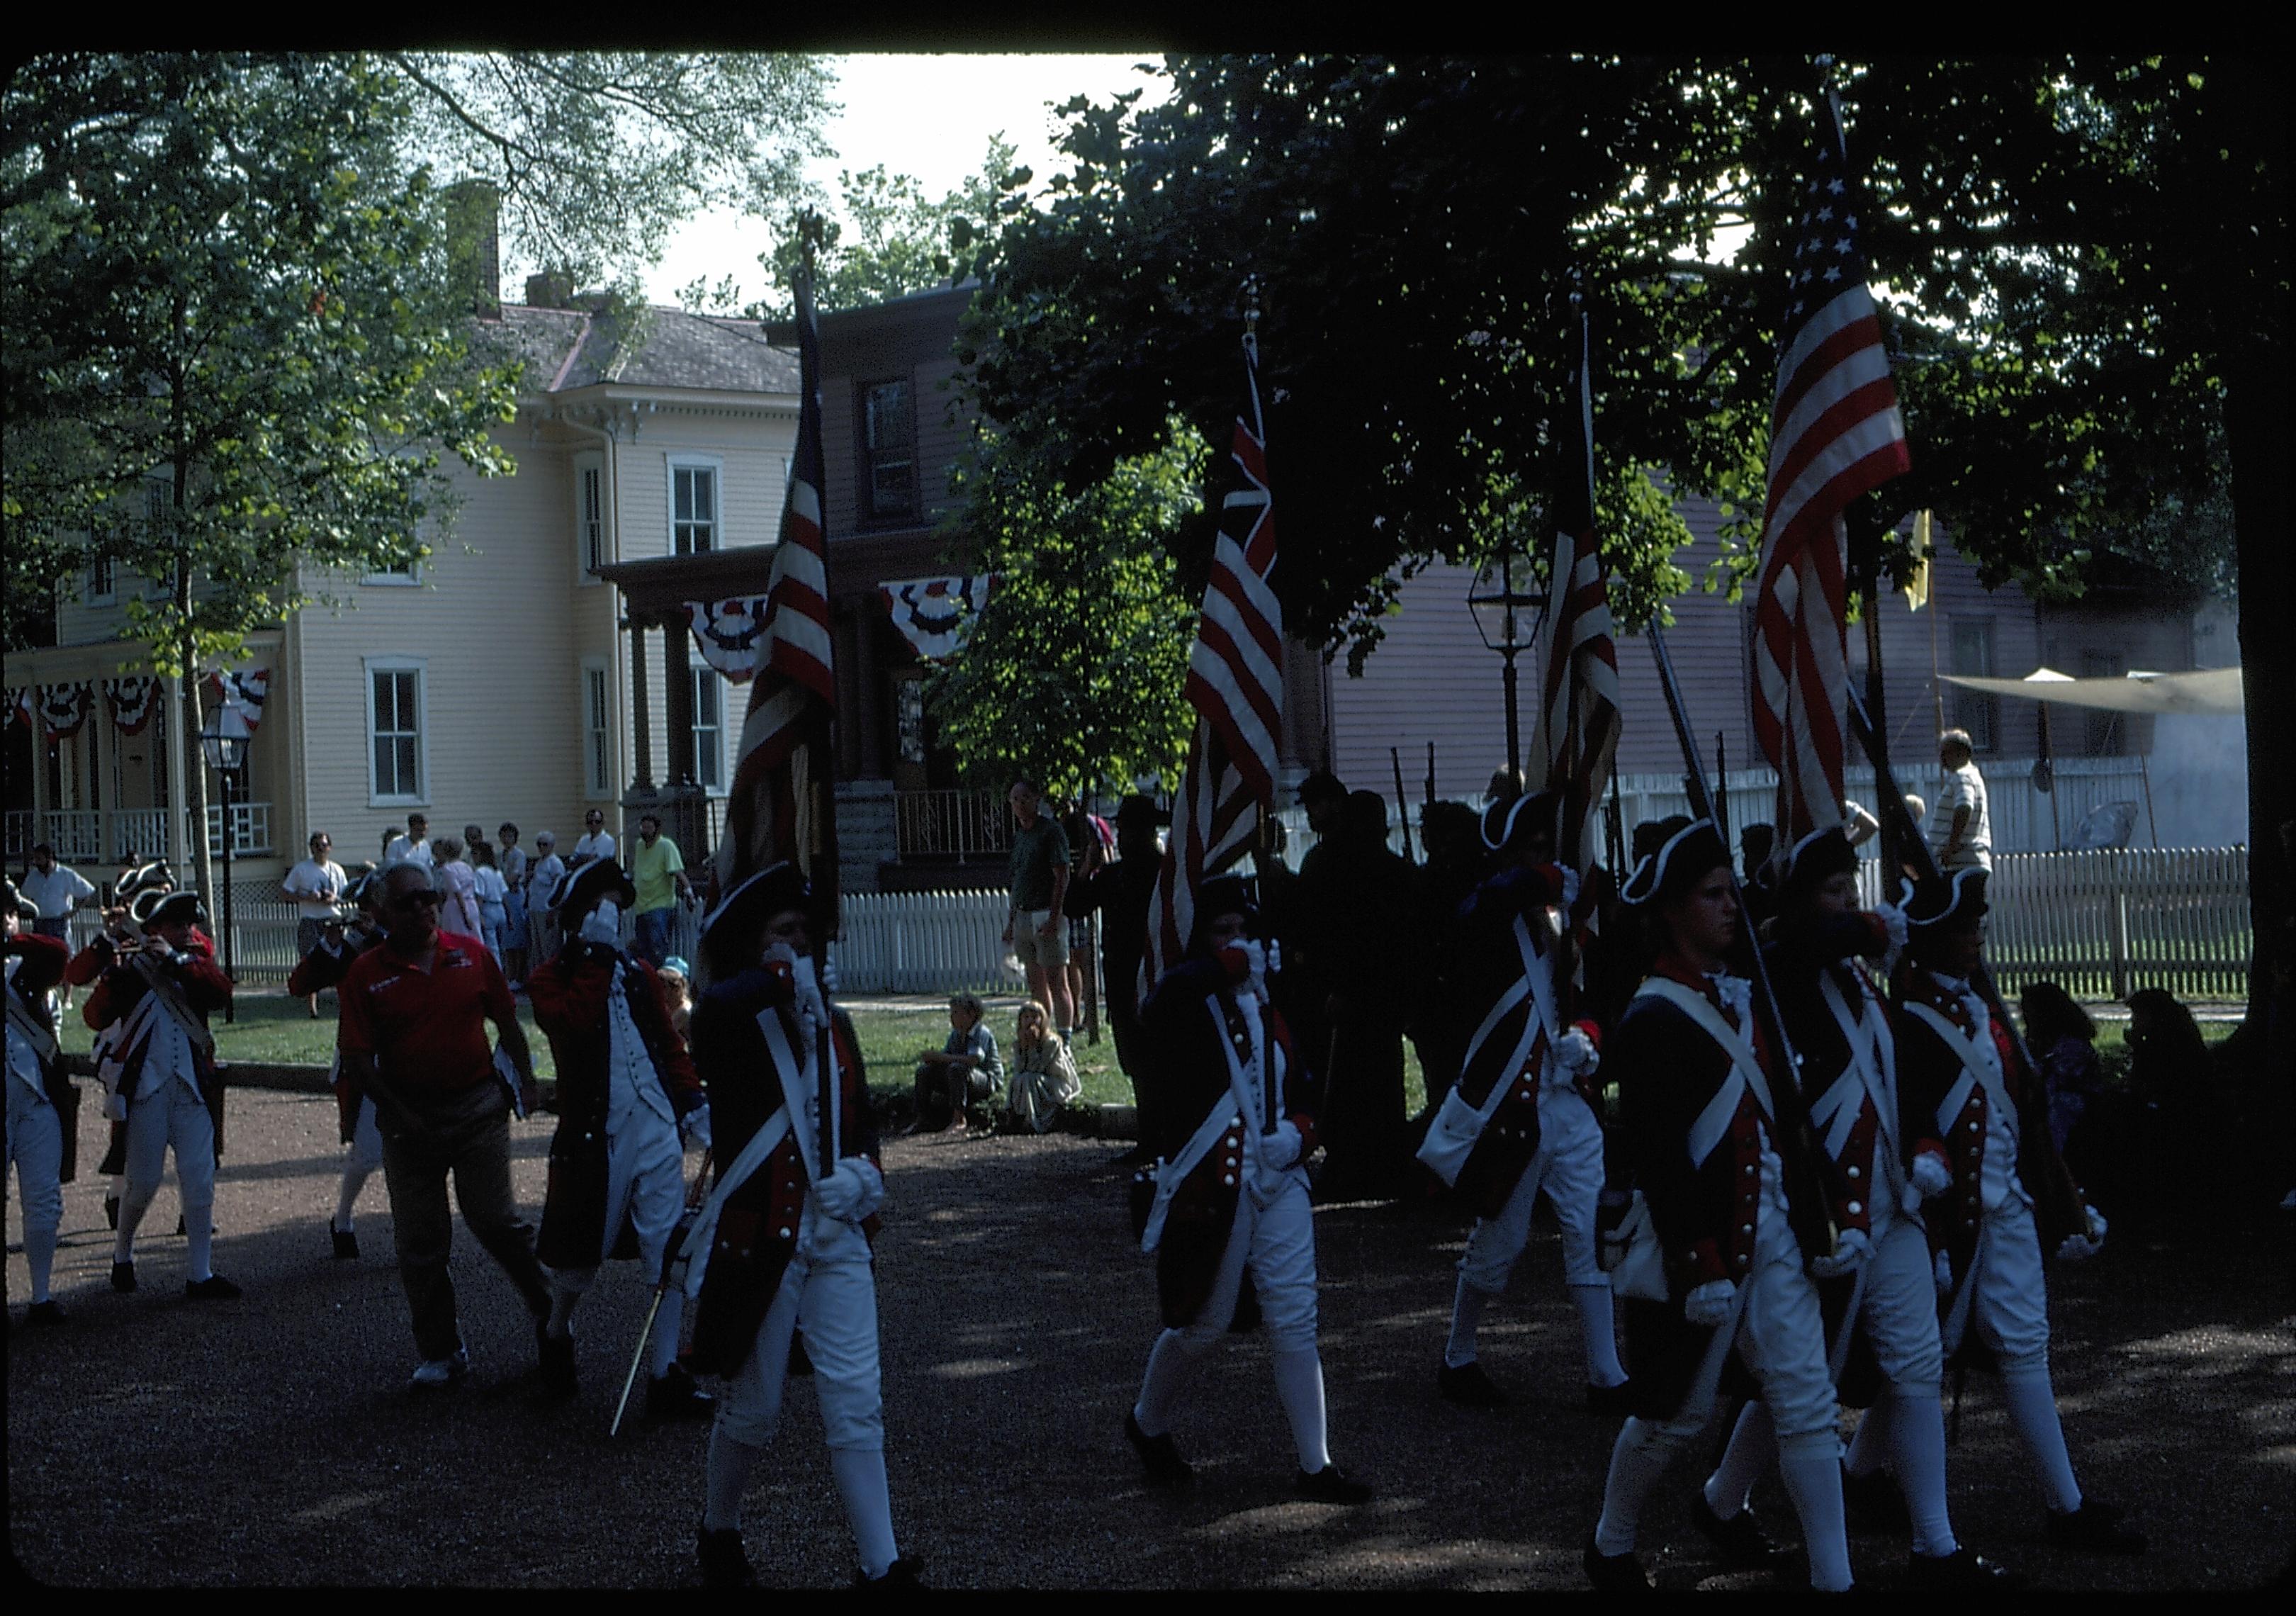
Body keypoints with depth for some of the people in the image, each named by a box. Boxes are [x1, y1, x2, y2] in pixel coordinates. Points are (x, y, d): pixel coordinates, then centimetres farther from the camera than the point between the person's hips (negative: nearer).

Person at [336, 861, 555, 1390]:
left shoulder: (471, 954, 3)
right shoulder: (366, 974, -2)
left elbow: (508, 1022, 12)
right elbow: (357, 1059, -4)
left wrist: (525, 1080, 4)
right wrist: (397, 1112, -11)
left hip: (478, 1107, 0)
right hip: (410, 1117, 1)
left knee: (496, 1220, -4)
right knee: (420, 1241, 5)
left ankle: (550, 1318, 13)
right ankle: (441, 1351, 17)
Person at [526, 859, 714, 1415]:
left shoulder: (639, 974, 15)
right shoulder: (551, 978, 0)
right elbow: (570, 1022, -21)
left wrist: (691, 1102, 8)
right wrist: (596, 962, -16)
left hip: (656, 1126, 4)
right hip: (595, 1134, -4)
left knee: (668, 1252, -1)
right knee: (581, 1254, 5)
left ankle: (665, 1375, 4)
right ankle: (557, 1335, 35)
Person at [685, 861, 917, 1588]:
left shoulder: (831, 1025, 10)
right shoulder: (733, 1027, -9)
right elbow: (715, 1009, -36)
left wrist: (865, 1175, -1)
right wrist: (780, 972, -24)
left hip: (837, 1236, 5)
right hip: (759, 1239, -4)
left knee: (856, 1403, -1)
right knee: (753, 1408, 7)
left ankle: (883, 1566, 1)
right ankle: (719, 1535, 31)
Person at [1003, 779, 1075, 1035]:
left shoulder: (1051, 831, -7)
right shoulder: (1019, 835, 17)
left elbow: (1062, 877, -13)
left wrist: (1053, 918, -20)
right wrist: (1011, 921, 18)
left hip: (1047, 915, -8)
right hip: (1023, 916, 8)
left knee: (1057, 983, -7)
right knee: (1036, 985, 9)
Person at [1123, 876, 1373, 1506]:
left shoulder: (1263, 1004, 14)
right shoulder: (1188, 1001, -7)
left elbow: (1298, 1076, 21)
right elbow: (1158, 1009, -32)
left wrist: (1301, 1125, 1)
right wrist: (1226, 963, -29)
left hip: (1277, 1177, 6)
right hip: (1210, 1182, -5)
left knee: (1295, 1318, 1)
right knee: (1205, 1322, 4)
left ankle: (1315, 1466, 6)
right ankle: (1147, 1424, 31)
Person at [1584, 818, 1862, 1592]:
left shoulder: (1743, 997, 11)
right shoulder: (1653, 1019, -13)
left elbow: (1784, 1120, 14)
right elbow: (1656, 1156, -17)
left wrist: (1818, 1225, 10)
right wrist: (1699, 1269, -20)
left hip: (1772, 1233, 7)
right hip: (1705, 1241, -7)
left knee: (1807, 1403, 3)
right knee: (1679, 1409, 6)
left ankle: (1834, 1578, 6)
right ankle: (1610, 1549, 27)